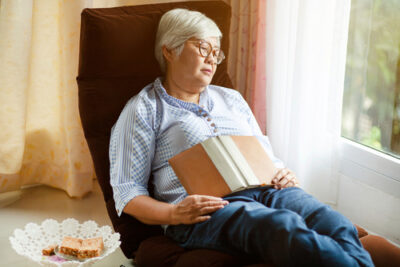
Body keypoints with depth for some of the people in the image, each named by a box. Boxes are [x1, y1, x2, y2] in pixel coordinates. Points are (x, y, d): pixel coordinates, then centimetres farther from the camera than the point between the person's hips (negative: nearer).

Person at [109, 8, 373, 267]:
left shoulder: (231, 99, 29)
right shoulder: (143, 110, 12)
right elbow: (127, 190, 5)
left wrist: (284, 176, 5)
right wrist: (174, 214, -15)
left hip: (265, 189, 6)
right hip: (204, 211, -5)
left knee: (339, 227, -28)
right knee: (287, 228, -38)